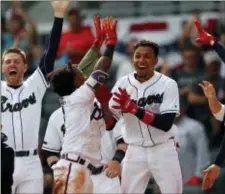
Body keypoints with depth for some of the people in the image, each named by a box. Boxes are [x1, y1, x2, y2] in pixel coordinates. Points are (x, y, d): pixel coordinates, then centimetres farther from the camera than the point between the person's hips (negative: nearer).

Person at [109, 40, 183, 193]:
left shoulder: (168, 85, -10)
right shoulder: (123, 84, -1)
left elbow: (166, 124, -20)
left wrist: (133, 108, -28)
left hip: (163, 151, -2)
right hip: (135, 151, 3)